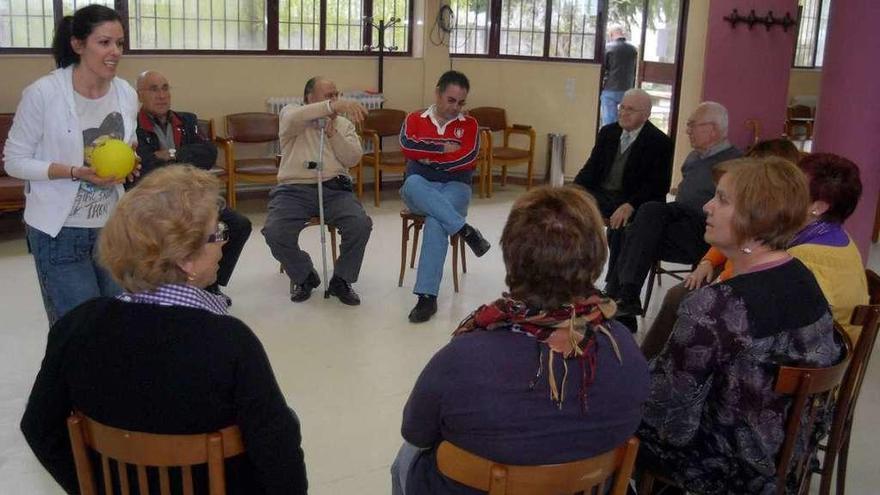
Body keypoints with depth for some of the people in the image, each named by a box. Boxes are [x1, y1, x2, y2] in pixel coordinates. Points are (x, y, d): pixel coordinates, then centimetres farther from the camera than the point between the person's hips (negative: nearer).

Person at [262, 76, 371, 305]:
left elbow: (353, 158, 4)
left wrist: (333, 133, -8)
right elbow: (296, 118, -22)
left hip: (334, 188, 2)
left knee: (361, 224, -25)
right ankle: (304, 276, 5)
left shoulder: (344, 124, 18)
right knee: (274, 232, -26)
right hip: (294, 188, -2)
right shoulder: (290, 113, 6)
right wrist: (334, 106, -36)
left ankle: (341, 280, 0)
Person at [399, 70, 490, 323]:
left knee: (435, 221, -35)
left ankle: (427, 296, -37)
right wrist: (443, 149, -8)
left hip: (455, 188, -1)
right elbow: (407, 147, -9)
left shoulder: (469, 125, 9)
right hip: (420, 190, 2)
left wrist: (428, 157, -5)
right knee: (413, 182, -37)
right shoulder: (414, 119, 12)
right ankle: (466, 231, -35)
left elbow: (467, 159, -8)